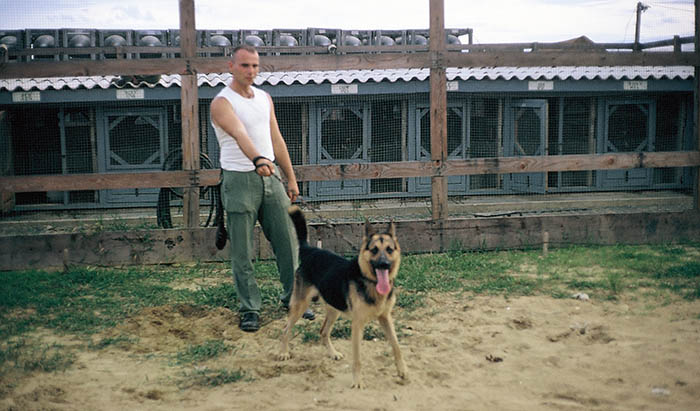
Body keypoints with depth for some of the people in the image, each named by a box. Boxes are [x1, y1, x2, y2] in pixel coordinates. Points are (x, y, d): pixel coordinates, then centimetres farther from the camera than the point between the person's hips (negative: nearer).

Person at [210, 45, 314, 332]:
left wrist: (291, 179, 13)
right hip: (239, 180, -6)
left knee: (288, 241, 8)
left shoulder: (265, 98, 12)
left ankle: (292, 297, 25)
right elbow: (239, 134, -30)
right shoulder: (222, 103, -10)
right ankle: (250, 309, 13)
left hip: (271, 177, 6)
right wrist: (258, 159, -48)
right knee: (242, 252, 1)